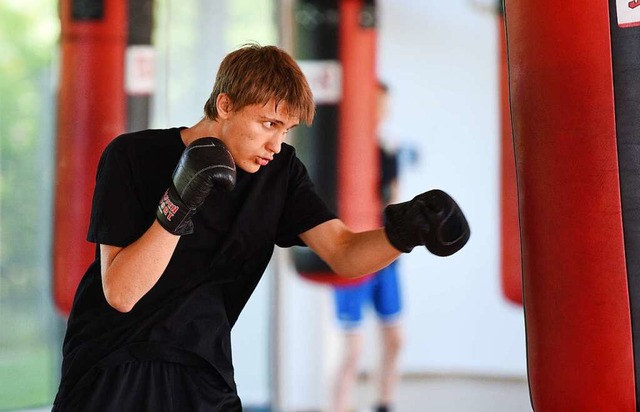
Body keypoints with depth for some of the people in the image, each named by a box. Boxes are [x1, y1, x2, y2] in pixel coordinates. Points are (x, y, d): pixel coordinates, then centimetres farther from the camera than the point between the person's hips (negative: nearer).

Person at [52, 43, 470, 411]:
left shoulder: (280, 170, -2)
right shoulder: (133, 156, -14)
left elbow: (344, 253, -9)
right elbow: (120, 293, -19)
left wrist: (404, 232, -29)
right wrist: (178, 206, -31)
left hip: (202, 374, 4)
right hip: (111, 370, -3)